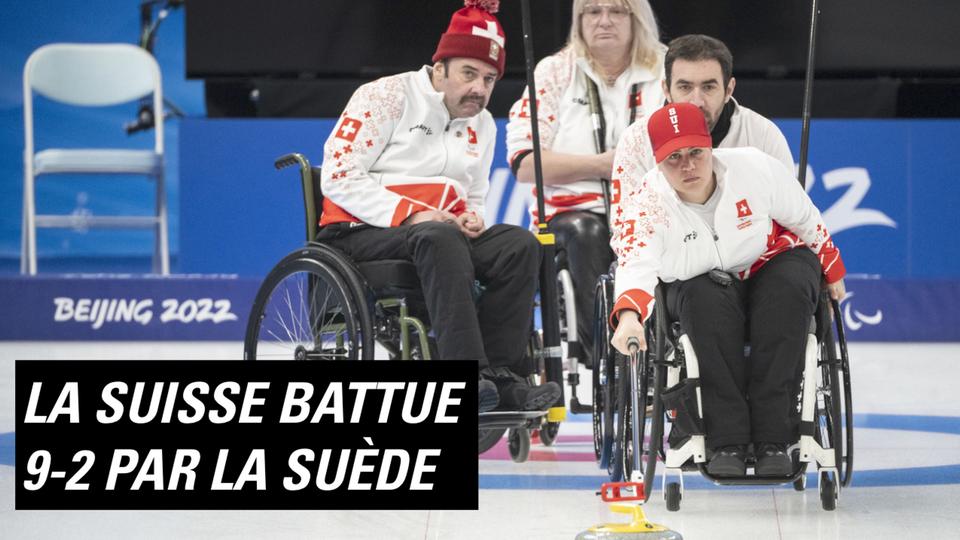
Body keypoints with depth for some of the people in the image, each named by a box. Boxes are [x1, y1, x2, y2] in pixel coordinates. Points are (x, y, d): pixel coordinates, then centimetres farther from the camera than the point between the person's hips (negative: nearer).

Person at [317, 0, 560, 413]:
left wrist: (471, 219, 1)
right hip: (359, 234, -7)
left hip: (447, 232, 7)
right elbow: (339, 177, -12)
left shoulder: (482, 125, 17)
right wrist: (410, 214, -21)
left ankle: (500, 375, -27)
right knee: (439, 238, -39)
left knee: (520, 245, -21)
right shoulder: (386, 97, -6)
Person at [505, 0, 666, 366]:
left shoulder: (668, 71, 11)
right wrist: (600, 165, -9)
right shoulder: (555, 73, 10)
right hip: (573, 209, 0)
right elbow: (524, 164, 0)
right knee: (585, 233, -35)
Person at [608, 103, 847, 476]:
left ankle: (772, 438, -33)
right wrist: (628, 314, -57)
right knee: (706, 298, -34)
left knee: (790, 285, -33)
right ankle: (727, 440, -32)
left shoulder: (756, 168, -20)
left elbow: (806, 220, -3)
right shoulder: (646, 204, -21)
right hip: (699, 282, 0)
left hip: (771, 266, 0)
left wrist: (832, 273, 9)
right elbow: (635, 264, -36)